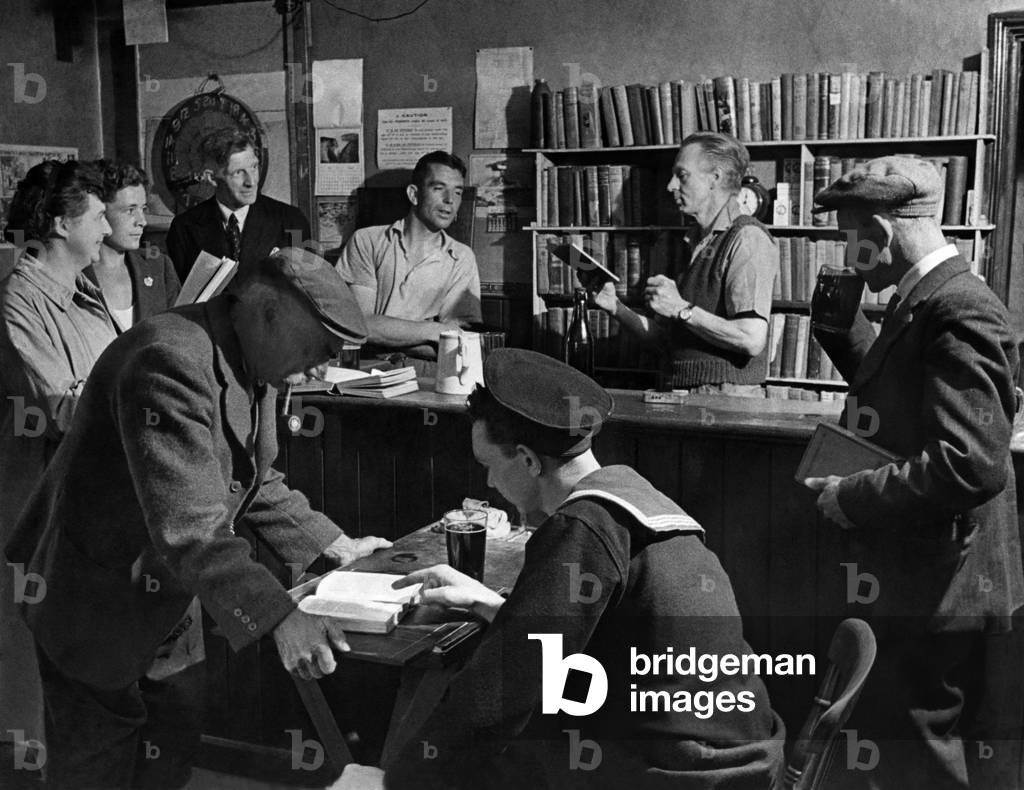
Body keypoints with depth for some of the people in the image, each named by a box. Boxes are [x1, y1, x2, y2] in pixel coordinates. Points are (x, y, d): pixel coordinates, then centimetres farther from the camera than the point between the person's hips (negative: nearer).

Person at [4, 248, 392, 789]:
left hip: (162, 593, 9)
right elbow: (187, 525, -37)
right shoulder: (172, 362, -30)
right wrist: (279, 617, -42)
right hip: (97, 604, -9)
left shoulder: (254, 369, 2)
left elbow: (254, 483, 12)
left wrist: (335, 547, 4)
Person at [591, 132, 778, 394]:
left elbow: (752, 340, -17)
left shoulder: (748, 238, -7)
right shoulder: (694, 244, 18)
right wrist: (617, 309, 6)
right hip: (681, 397, 7)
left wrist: (681, 309, -13)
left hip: (727, 397, -7)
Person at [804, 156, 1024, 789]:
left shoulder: (958, 310, -21)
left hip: (935, 591, -9)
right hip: (911, 578, 9)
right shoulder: (924, 299, 9)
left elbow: (972, 464, -30)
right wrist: (841, 324, 8)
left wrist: (852, 498, -21)